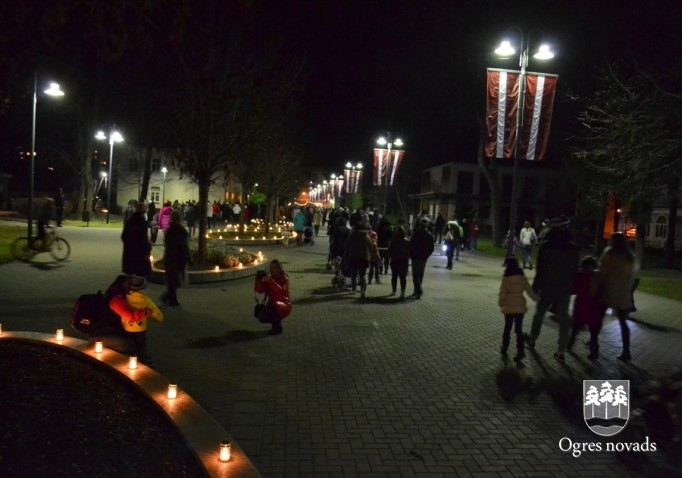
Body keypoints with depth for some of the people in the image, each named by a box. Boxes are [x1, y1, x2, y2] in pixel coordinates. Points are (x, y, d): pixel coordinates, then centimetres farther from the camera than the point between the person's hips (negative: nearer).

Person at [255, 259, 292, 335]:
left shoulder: (284, 278, -11)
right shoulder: (270, 278, 4)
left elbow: (280, 291, -30)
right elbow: (260, 290, -6)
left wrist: (270, 281, -39)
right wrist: (258, 280, -22)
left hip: (284, 305, -5)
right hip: (272, 304, 5)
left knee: (272, 306, -36)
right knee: (262, 319, -17)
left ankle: (277, 328, -15)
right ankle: (277, 320, 15)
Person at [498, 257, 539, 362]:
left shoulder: (505, 279, -13)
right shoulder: (522, 278, -4)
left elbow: (502, 294, -15)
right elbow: (530, 291, 0)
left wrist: (500, 303, 1)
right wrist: (537, 298, 17)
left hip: (508, 308, -2)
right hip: (520, 308, 2)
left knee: (507, 328, 16)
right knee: (518, 329, 6)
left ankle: (504, 349, 26)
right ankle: (520, 351, -4)